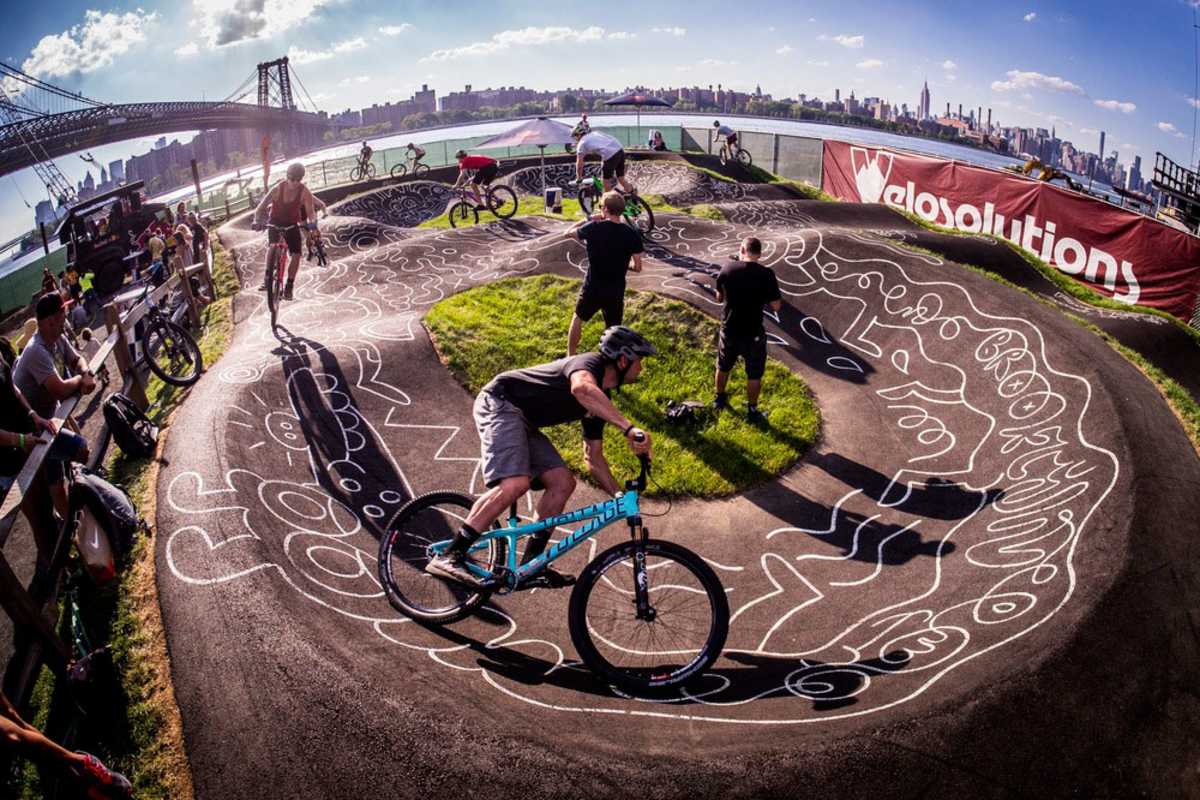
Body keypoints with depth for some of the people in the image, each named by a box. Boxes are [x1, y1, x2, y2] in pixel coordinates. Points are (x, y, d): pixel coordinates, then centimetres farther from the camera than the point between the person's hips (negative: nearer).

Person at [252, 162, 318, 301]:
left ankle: (288, 286, 3)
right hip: (275, 223, -1)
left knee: (296, 255, -12)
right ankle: (267, 279, -14)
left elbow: (310, 211, -25)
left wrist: (312, 221, -48)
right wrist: (257, 221, -42)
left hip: (292, 225, 1)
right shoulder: (278, 189, -22)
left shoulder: (304, 192, -20)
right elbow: (261, 207, -24)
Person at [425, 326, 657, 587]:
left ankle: (530, 564, 5)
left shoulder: (601, 399, 13)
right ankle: (449, 557, -25)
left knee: (563, 482, -1)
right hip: (500, 403, -10)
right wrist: (629, 428, -49)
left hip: (521, 420, 10)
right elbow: (581, 388, -43)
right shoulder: (590, 363, -15)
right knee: (515, 483, -27)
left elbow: (593, 458, 18)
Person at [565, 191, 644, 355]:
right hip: (616, 292, 0)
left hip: (592, 288, 0)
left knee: (578, 318, 24)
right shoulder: (632, 235, -11)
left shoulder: (593, 228, -13)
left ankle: (570, 357, 32)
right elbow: (637, 267, -6)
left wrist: (588, 219, 13)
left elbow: (569, 232, 7)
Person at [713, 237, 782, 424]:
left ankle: (720, 399, 46)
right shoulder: (766, 274, -17)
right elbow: (776, 306, -11)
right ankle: (752, 411, 28)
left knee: (723, 367, 26)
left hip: (729, 330, 3)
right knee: (754, 374, 16)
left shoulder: (727, 269, -9)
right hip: (753, 333, -3)